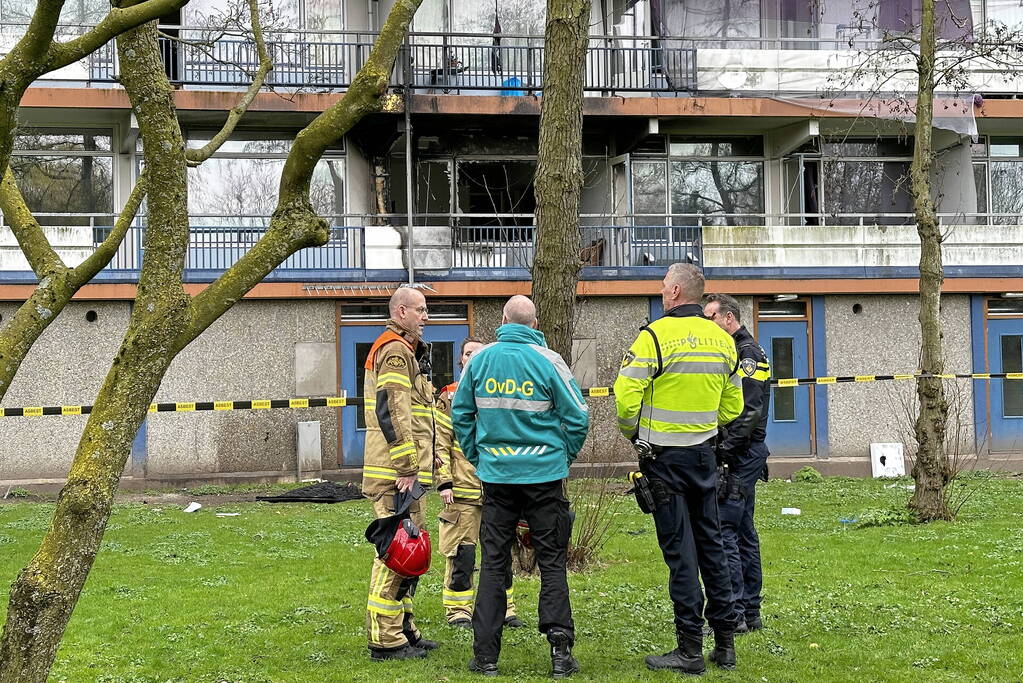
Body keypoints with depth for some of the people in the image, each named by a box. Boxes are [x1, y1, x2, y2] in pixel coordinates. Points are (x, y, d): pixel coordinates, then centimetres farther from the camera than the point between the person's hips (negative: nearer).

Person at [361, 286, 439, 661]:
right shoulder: (395, 351, -12)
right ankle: (385, 640, -7)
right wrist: (406, 467, -22)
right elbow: (391, 411, -21)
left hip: (403, 472, 11)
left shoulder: (406, 351, 22)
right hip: (395, 473, -11)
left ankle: (403, 629, 25)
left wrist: (419, 461, 25)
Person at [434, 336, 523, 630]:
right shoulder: (449, 398, 2)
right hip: (463, 488, -4)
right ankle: (458, 610, 8)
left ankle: (504, 607, 18)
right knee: (462, 551, -2)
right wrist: (444, 482, -9)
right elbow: (440, 443, -2)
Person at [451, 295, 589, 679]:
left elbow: (460, 413, 8)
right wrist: (565, 456, 8)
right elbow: (577, 417, -7)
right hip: (544, 474, -2)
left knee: (493, 563, 8)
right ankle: (560, 650, 1)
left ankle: (486, 655, 8)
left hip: (496, 474, 2)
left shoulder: (480, 359, 1)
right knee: (552, 562, 5)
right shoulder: (547, 361, -7)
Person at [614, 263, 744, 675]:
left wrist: (631, 433, 2)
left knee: (679, 551, -3)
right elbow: (732, 406, 12)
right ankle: (725, 644, 17)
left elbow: (627, 396, -16)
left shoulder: (655, 336, -13)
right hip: (705, 455, 6)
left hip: (664, 456, -6)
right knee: (711, 545, 13)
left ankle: (690, 650, -1)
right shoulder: (722, 339, 7)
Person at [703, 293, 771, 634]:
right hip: (744, 455, 11)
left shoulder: (746, 353, -11)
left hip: (740, 454, -11)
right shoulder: (737, 351, 20)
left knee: (723, 528, -12)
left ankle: (733, 614, -11)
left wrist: (723, 452, -21)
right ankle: (750, 612, 17)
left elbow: (749, 411, -20)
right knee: (744, 531, 12)